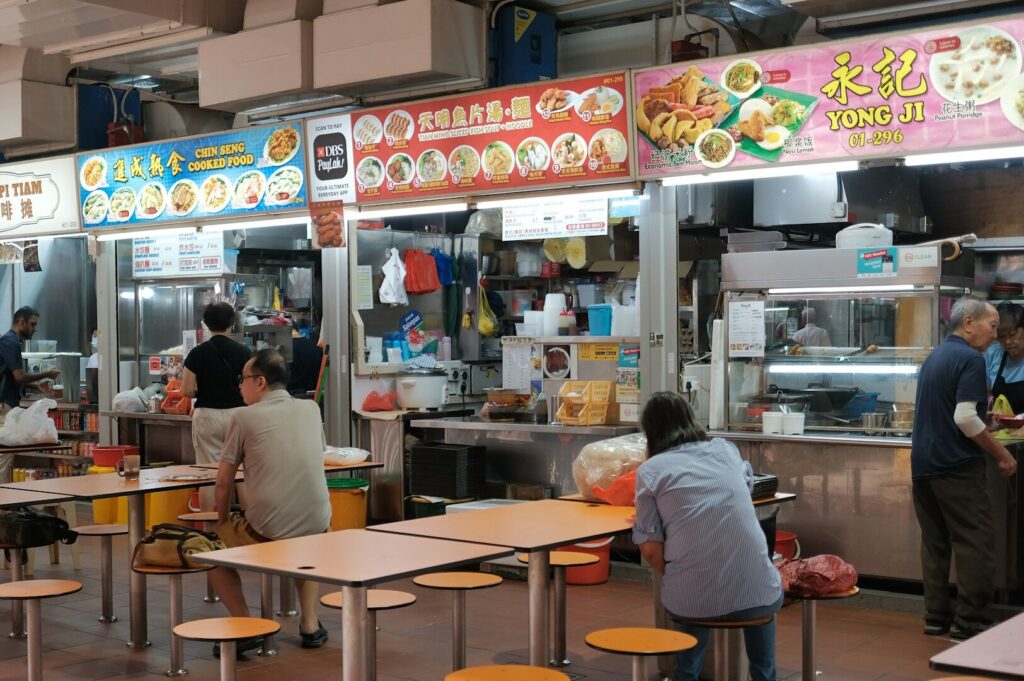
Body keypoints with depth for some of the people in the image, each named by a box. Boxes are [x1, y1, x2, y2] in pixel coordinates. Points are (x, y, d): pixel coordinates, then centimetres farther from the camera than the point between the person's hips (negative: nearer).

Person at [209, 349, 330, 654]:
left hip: (265, 533, -4)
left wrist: (223, 520, 20)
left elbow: (223, 483, 2)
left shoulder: (243, 417, -2)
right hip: (316, 527, 4)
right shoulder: (311, 409, 10)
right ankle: (310, 624, 26)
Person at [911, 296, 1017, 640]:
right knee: (976, 542, -3)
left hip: (922, 465, 9)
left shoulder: (934, 356, 15)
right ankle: (969, 620, -2)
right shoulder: (970, 359, -13)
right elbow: (965, 418, -21)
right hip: (956, 466, -9)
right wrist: (1001, 453, -13)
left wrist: (982, 401, 24)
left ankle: (936, 615, 15)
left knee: (934, 542, 12)